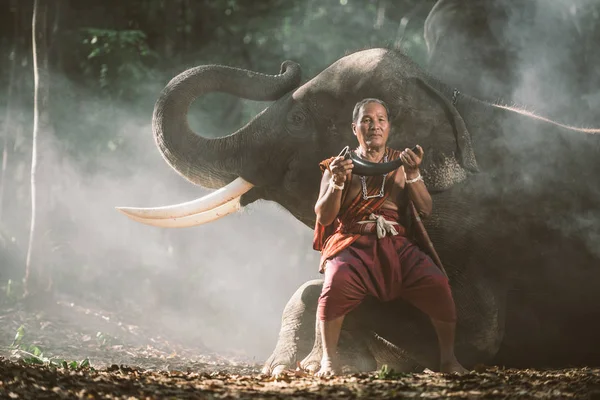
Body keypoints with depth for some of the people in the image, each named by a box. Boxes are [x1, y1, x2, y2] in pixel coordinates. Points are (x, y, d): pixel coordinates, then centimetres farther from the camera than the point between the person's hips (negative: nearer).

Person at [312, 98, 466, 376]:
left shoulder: (401, 163, 16)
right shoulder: (338, 166, 12)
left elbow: (425, 210, 6)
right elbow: (323, 217, 1)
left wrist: (413, 174, -10)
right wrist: (337, 183, -16)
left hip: (396, 244, 2)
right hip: (353, 245, -2)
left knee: (436, 283, -26)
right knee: (338, 283, -36)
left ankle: (448, 358, -12)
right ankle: (328, 358, -22)